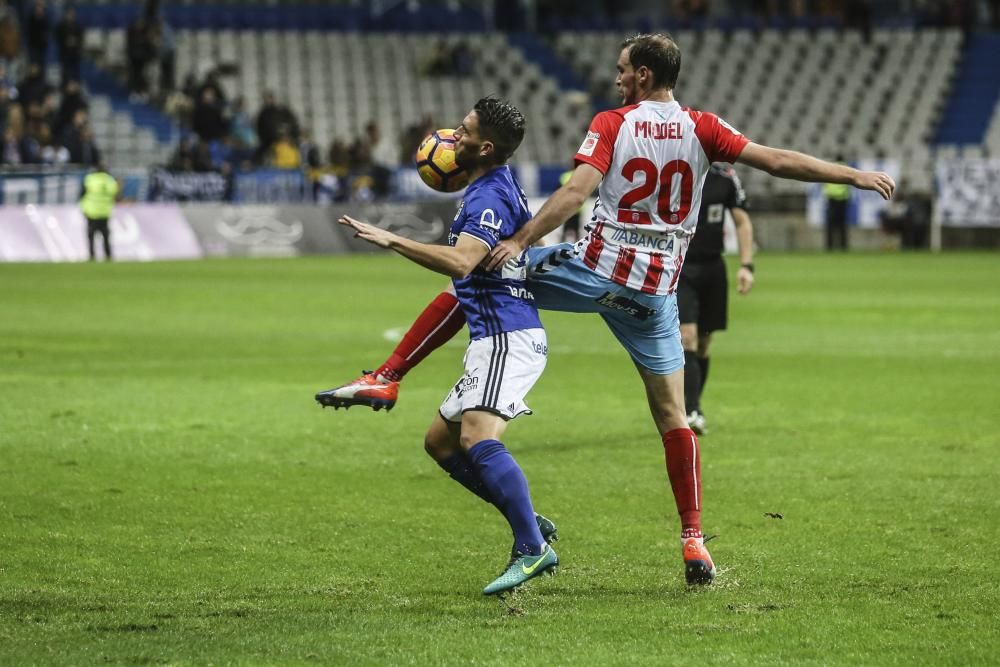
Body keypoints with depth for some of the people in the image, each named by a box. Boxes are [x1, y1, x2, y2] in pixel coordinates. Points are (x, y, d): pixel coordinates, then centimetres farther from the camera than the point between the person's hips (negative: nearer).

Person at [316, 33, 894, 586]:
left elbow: (577, 190, -17)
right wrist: (857, 175, 7)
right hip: (656, 290, 3)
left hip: (595, 269, -3)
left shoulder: (611, 124, -4)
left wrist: (520, 242, -18)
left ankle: (387, 379, 4)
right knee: (673, 415, 9)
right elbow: (776, 161, -1)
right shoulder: (701, 129, 2)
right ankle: (694, 540, 4)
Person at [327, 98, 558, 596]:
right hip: (495, 339, 11)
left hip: (507, 338, -11)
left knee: (478, 439, -26)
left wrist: (391, 240, -30)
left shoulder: (490, 199, -16)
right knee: (440, 442, 15)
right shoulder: (497, 184, 15)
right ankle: (528, 523, 14)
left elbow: (460, 261, -32)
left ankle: (532, 550, -28)